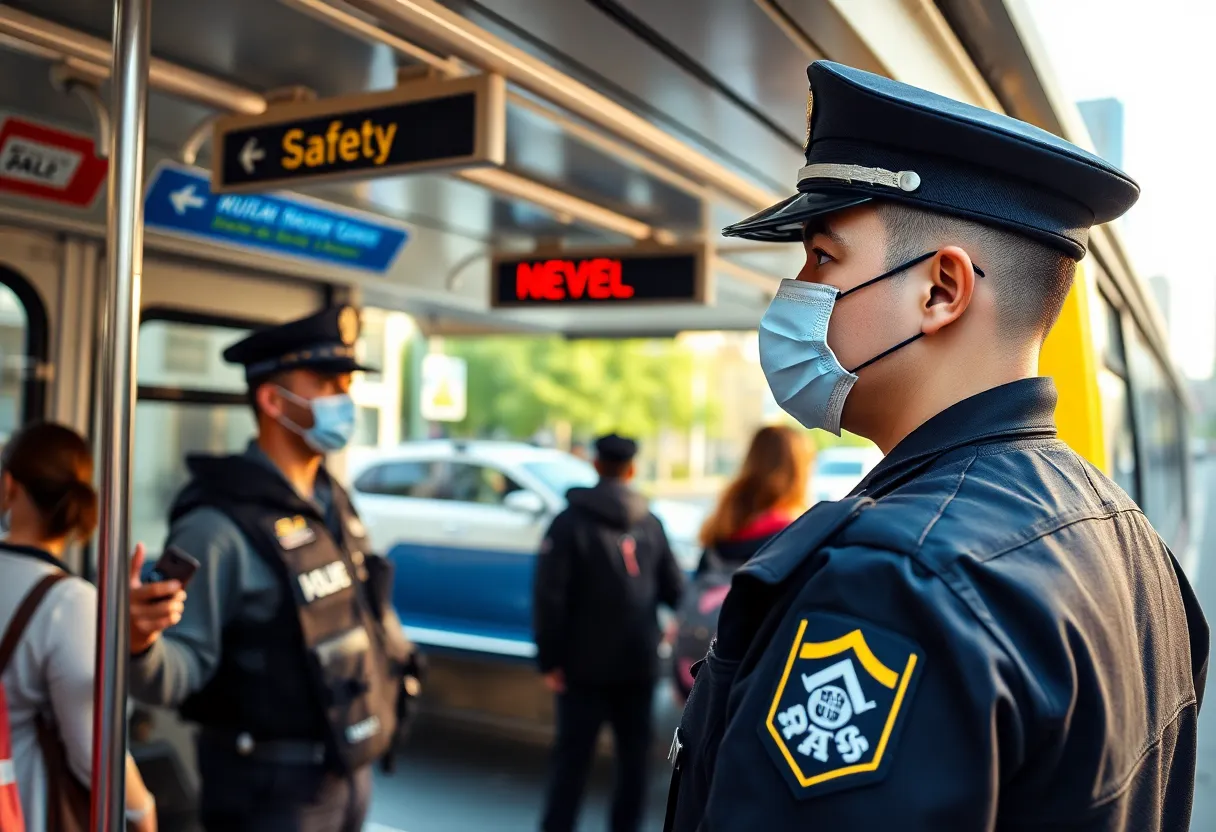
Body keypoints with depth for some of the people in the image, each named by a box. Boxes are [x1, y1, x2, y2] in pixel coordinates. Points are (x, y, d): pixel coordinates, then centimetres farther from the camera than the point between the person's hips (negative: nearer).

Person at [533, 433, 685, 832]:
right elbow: (674, 589, 5)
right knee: (633, 754, 12)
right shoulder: (651, 524, 4)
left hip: (586, 663, -2)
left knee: (572, 755, 3)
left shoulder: (570, 522, -7)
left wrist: (550, 659, -9)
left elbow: (550, 597, -14)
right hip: (639, 662, 3)